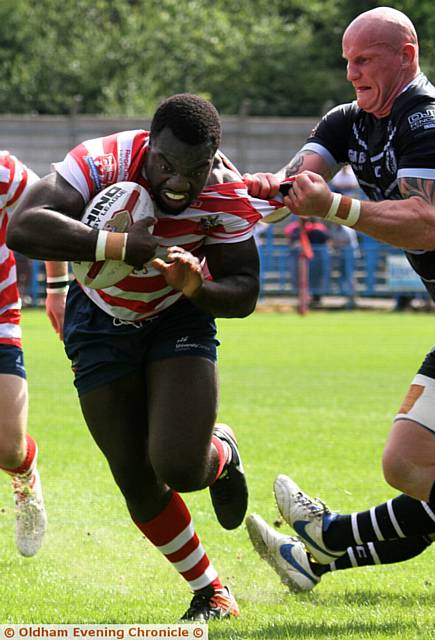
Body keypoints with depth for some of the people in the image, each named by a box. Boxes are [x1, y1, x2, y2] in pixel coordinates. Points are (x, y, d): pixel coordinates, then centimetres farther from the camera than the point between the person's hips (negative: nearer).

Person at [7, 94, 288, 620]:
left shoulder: (227, 192, -25)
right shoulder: (103, 162, -33)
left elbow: (242, 294, -17)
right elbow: (24, 227, -47)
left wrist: (196, 285, -39)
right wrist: (121, 245, -53)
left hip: (180, 317, 0)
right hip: (102, 326, 0)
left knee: (179, 468, -18)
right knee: (136, 481, 0)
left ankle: (223, 455, 20)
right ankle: (209, 591, 22)